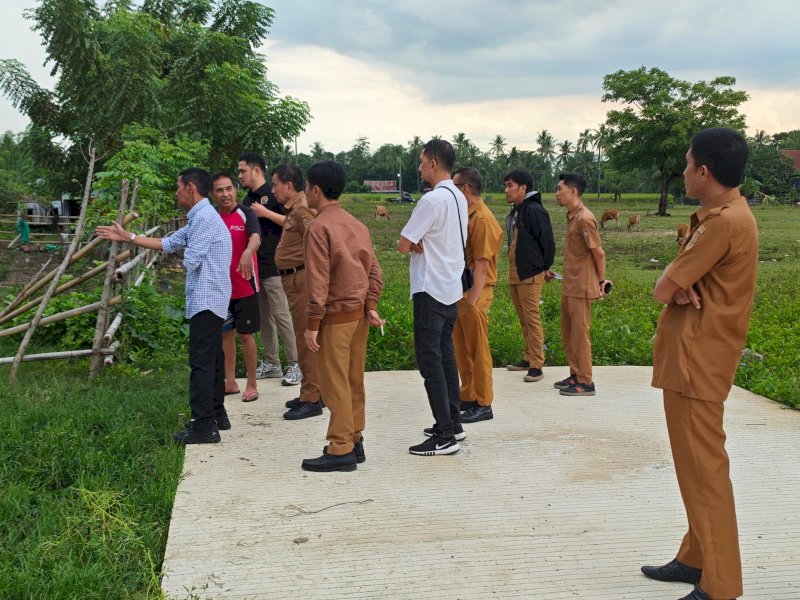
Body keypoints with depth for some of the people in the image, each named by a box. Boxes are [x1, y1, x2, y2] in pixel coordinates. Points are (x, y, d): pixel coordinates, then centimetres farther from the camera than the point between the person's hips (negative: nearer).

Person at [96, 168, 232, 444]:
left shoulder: (204, 218, -16)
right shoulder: (198, 218, 17)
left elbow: (190, 261, -18)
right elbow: (167, 243, 21)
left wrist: (185, 252, 7)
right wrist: (126, 237, 23)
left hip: (205, 301, -10)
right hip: (211, 300, 10)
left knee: (201, 362, -9)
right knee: (212, 359, 16)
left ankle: (204, 426, -7)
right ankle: (216, 415, 25)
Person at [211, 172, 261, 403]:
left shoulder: (246, 214, -13)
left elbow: (255, 238, -32)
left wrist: (247, 252, -53)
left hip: (244, 286, -5)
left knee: (245, 334, 3)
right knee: (226, 333, 13)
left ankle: (252, 384, 16)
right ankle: (230, 382, 26)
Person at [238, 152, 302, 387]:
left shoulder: (273, 194, -8)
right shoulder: (248, 200, 16)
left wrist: (266, 213, -19)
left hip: (272, 266, -8)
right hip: (253, 267, 8)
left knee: (281, 315, -6)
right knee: (263, 318, 12)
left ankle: (295, 365, 1)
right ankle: (271, 363, 20)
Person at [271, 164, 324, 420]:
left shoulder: (303, 210, -16)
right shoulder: (294, 210, 16)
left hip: (302, 279, -11)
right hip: (294, 280, 11)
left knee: (306, 340, -6)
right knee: (303, 338, 17)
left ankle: (311, 400, 1)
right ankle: (311, 393, 28)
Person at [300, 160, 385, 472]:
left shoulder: (318, 227, -13)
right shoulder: (357, 224, 11)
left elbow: (318, 280, -17)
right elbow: (373, 268, 8)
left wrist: (312, 324, -15)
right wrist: (371, 306, 6)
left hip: (335, 315, -8)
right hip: (359, 312, 8)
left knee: (335, 383, -2)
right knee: (354, 380, 14)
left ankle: (340, 451, 3)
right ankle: (354, 441, 22)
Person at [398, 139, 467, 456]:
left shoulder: (433, 200, -19)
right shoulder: (459, 197, 11)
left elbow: (403, 245, -17)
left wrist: (414, 245, 4)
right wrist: (422, 244, -2)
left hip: (431, 290, -9)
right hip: (451, 288, 9)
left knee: (430, 359, -5)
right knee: (445, 355, 16)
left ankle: (445, 436, -4)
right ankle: (453, 423, 24)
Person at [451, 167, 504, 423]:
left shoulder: (482, 219, -16)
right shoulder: (465, 215, 12)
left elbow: (482, 264, -19)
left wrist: (472, 301, -21)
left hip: (474, 293, -9)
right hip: (460, 290, 9)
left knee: (477, 350, 0)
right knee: (462, 348, 16)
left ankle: (483, 404, 9)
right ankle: (468, 397, 27)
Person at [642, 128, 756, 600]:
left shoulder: (724, 223, -20)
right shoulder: (725, 215, 14)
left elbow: (662, 290, -20)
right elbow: (674, 283, 11)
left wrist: (674, 284, 1)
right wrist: (682, 288, -11)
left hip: (697, 362, -10)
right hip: (694, 357, 10)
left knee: (703, 469, -5)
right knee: (696, 464, 17)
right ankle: (698, 558, 30)